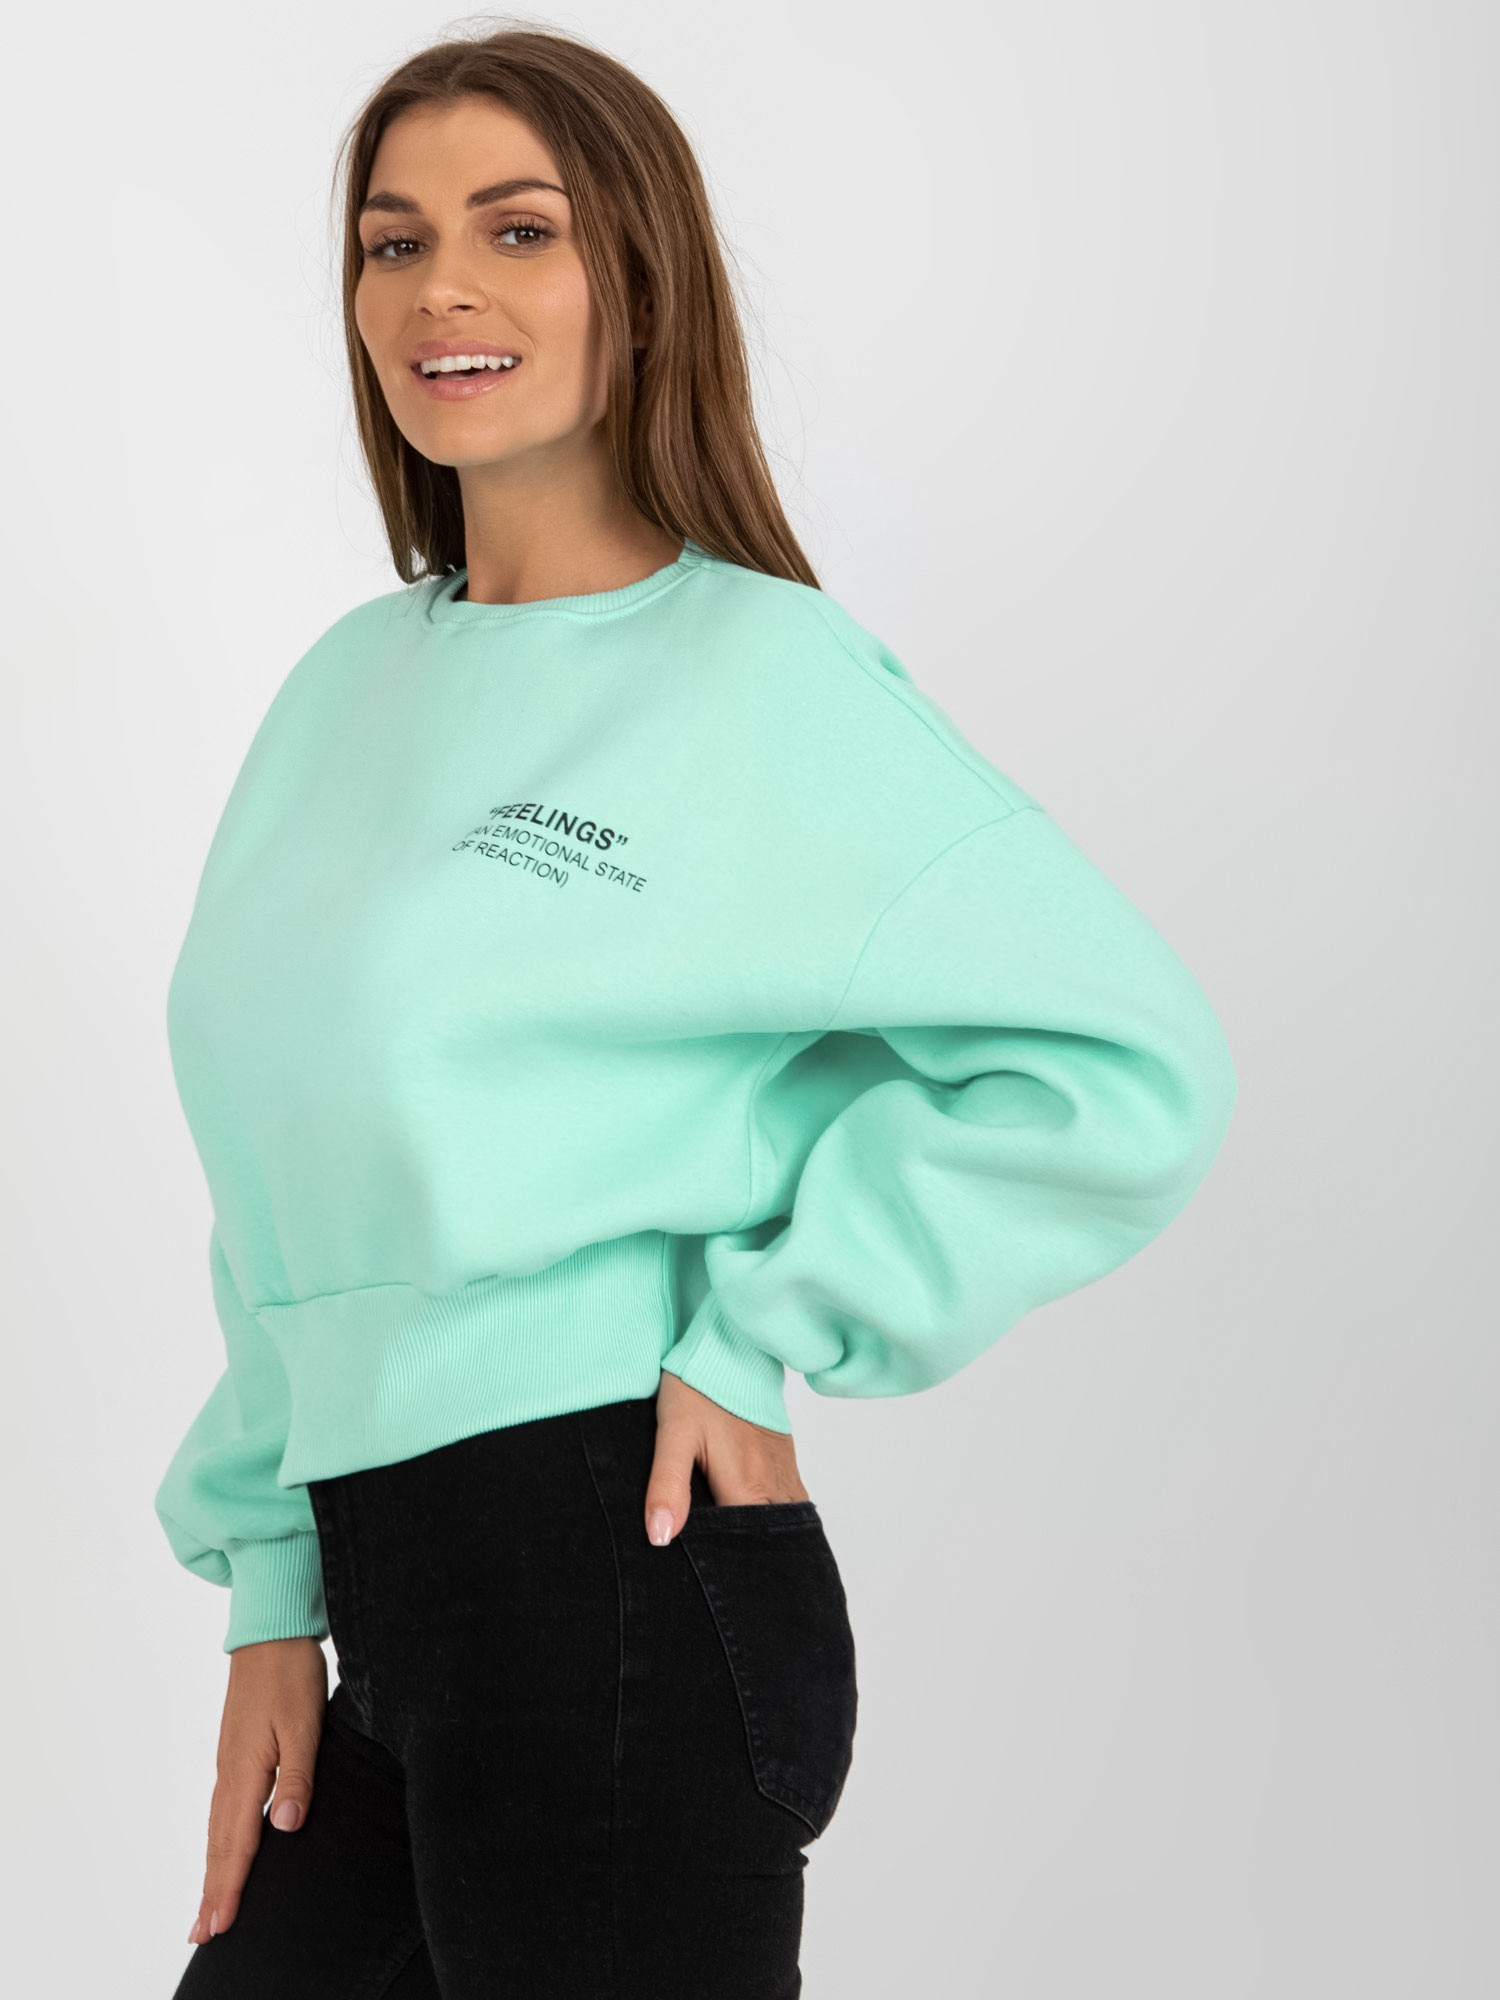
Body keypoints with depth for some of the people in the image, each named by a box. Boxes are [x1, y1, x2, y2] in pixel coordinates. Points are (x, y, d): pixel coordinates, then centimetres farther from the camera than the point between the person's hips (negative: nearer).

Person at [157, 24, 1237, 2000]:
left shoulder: (758, 672, -8)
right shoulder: (345, 692, 13)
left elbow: (1130, 1063, -15)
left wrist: (763, 1338, -13)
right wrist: (274, 1602, 12)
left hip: (615, 1589, -7)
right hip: (406, 1610, 7)